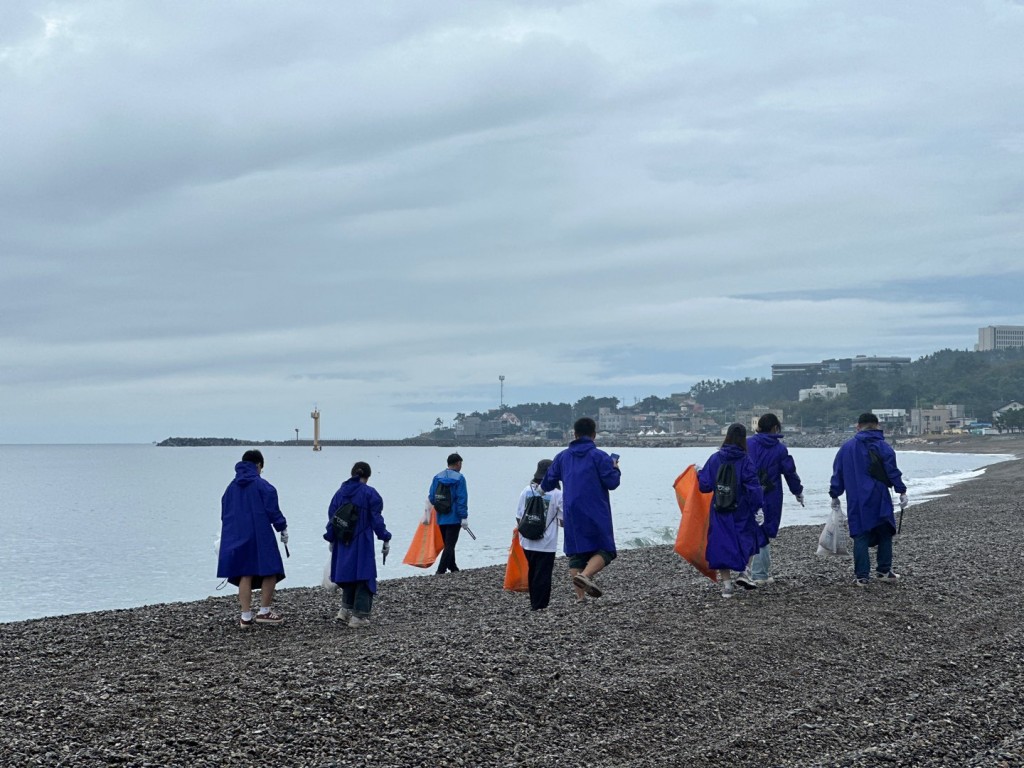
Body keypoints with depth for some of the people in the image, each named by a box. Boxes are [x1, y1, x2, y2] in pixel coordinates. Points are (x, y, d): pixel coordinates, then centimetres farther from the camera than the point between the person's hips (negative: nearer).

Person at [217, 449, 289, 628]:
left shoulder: (231, 487, 9)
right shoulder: (262, 486, -7)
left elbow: (224, 514, 15)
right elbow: (272, 510, -8)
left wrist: (230, 536, 24)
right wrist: (283, 528, 6)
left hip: (236, 538, 5)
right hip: (260, 537, -5)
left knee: (245, 575, 7)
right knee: (271, 572, 5)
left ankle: (246, 616, 5)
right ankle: (264, 611, 2)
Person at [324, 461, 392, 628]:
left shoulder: (340, 492, 5)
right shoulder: (370, 493, -8)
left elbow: (332, 518, 10)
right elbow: (377, 519, -7)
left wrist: (331, 540, 20)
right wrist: (385, 539, 1)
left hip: (343, 544, 4)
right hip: (362, 544, -4)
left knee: (347, 574, 19)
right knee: (364, 577, 3)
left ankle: (346, 609, 16)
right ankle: (359, 615, 1)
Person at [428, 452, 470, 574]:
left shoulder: (437, 477, 4)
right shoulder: (459, 478, -11)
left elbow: (431, 498, 6)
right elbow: (462, 499, -14)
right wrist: (464, 517, -12)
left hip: (441, 518, 5)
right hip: (454, 518, -5)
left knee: (448, 544, 18)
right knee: (450, 545, -3)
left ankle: (452, 567, 28)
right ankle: (441, 570, -11)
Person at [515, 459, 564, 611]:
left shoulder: (527, 491, -1)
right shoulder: (557, 494, -11)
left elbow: (519, 517, 2)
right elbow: (563, 521, -9)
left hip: (528, 542, 4)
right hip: (547, 543, -4)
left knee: (532, 572, 17)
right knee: (543, 574, 4)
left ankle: (534, 603, 25)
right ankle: (539, 605, 4)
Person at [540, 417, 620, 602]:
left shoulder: (562, 457, 9)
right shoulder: (599, 456, -5)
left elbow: (547, 484, 13)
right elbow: (612, 482, -9)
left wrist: (542, 488, 37)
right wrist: (615, 469, 11)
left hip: (571, 514, 4)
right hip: (596, 513, -4)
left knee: (576, 553, 10)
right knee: (605, 550, 1)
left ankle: (579, 595, 2)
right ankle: (585, 575, -25)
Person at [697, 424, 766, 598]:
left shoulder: (714, 459, -4)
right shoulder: (745, 461, -11)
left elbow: (705, 486, 0)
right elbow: (753, 487, -15)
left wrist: (699, 474, 18)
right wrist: (758, 508, -12)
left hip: (720, 511, 2)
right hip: (742, 511, -2)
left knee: (722, 544, 7)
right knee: (748, 538, 20)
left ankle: (726, 584, 5)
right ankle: (743, 572, 7)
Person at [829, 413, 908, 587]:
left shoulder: (847, 447, 8)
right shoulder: (882, 446, -2)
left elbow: (837, 473, 12)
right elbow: (892, 471, -7)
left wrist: (835, 495, 20)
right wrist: (902, 491, -2)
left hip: (856, 502, 2)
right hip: (879, 500, -2)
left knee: (860, 536, 4)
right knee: (885, 534, 13)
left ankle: (862, 576, 0)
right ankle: (884, 571, 15)